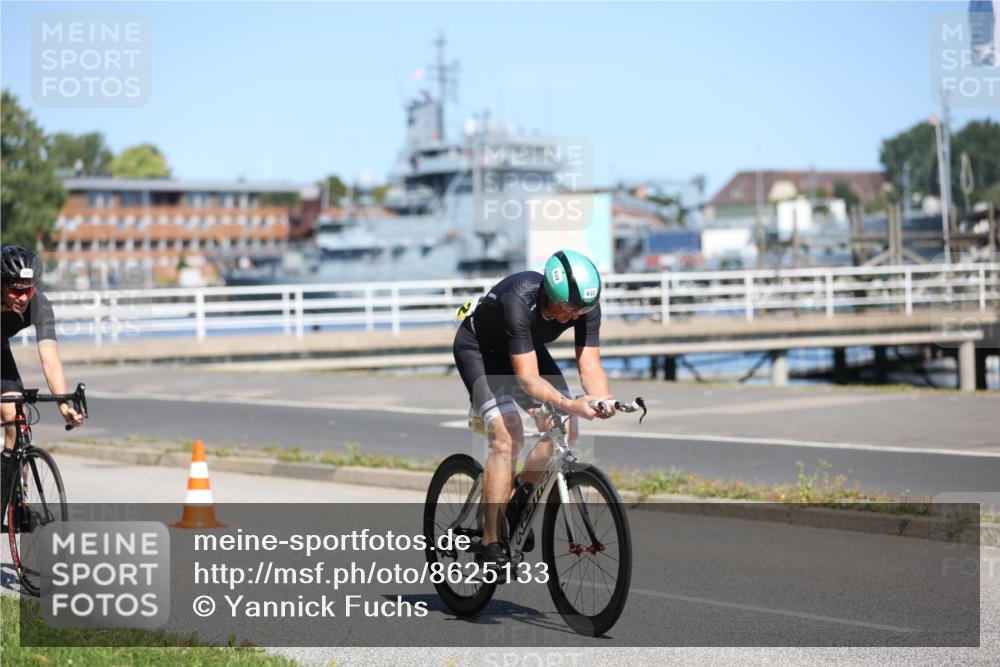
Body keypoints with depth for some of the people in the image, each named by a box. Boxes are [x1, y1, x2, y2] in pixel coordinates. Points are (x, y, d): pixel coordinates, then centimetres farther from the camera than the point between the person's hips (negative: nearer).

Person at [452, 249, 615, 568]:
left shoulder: (586, 305, -25)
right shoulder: (519, 301, -41)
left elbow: (590, 365, -24)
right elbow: (528, 377, -43)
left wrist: (602, 399, -45)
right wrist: (570, 404, -56)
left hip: (527, 348, 6)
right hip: (478, 348, -6)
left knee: (564, 430, -10)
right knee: (508, 438, -22)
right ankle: (490, 545, -16)